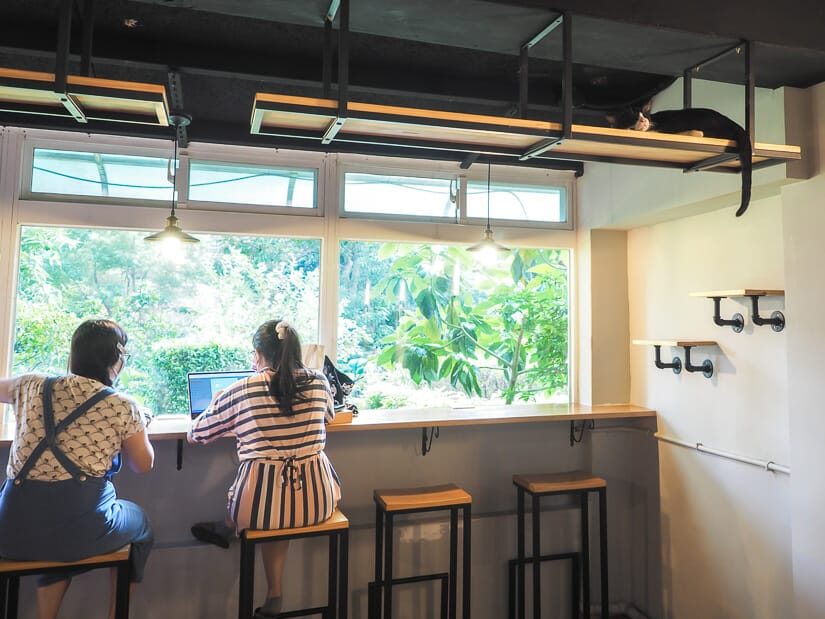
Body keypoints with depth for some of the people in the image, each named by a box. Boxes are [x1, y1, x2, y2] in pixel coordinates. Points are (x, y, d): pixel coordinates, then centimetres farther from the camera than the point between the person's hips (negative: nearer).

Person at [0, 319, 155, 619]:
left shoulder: (32, 386, 6)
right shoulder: (123, 406, -5)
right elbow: (143, 465, 7)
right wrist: (138, 425, 22)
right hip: (81, 528, -4)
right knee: (138, 521, 28)